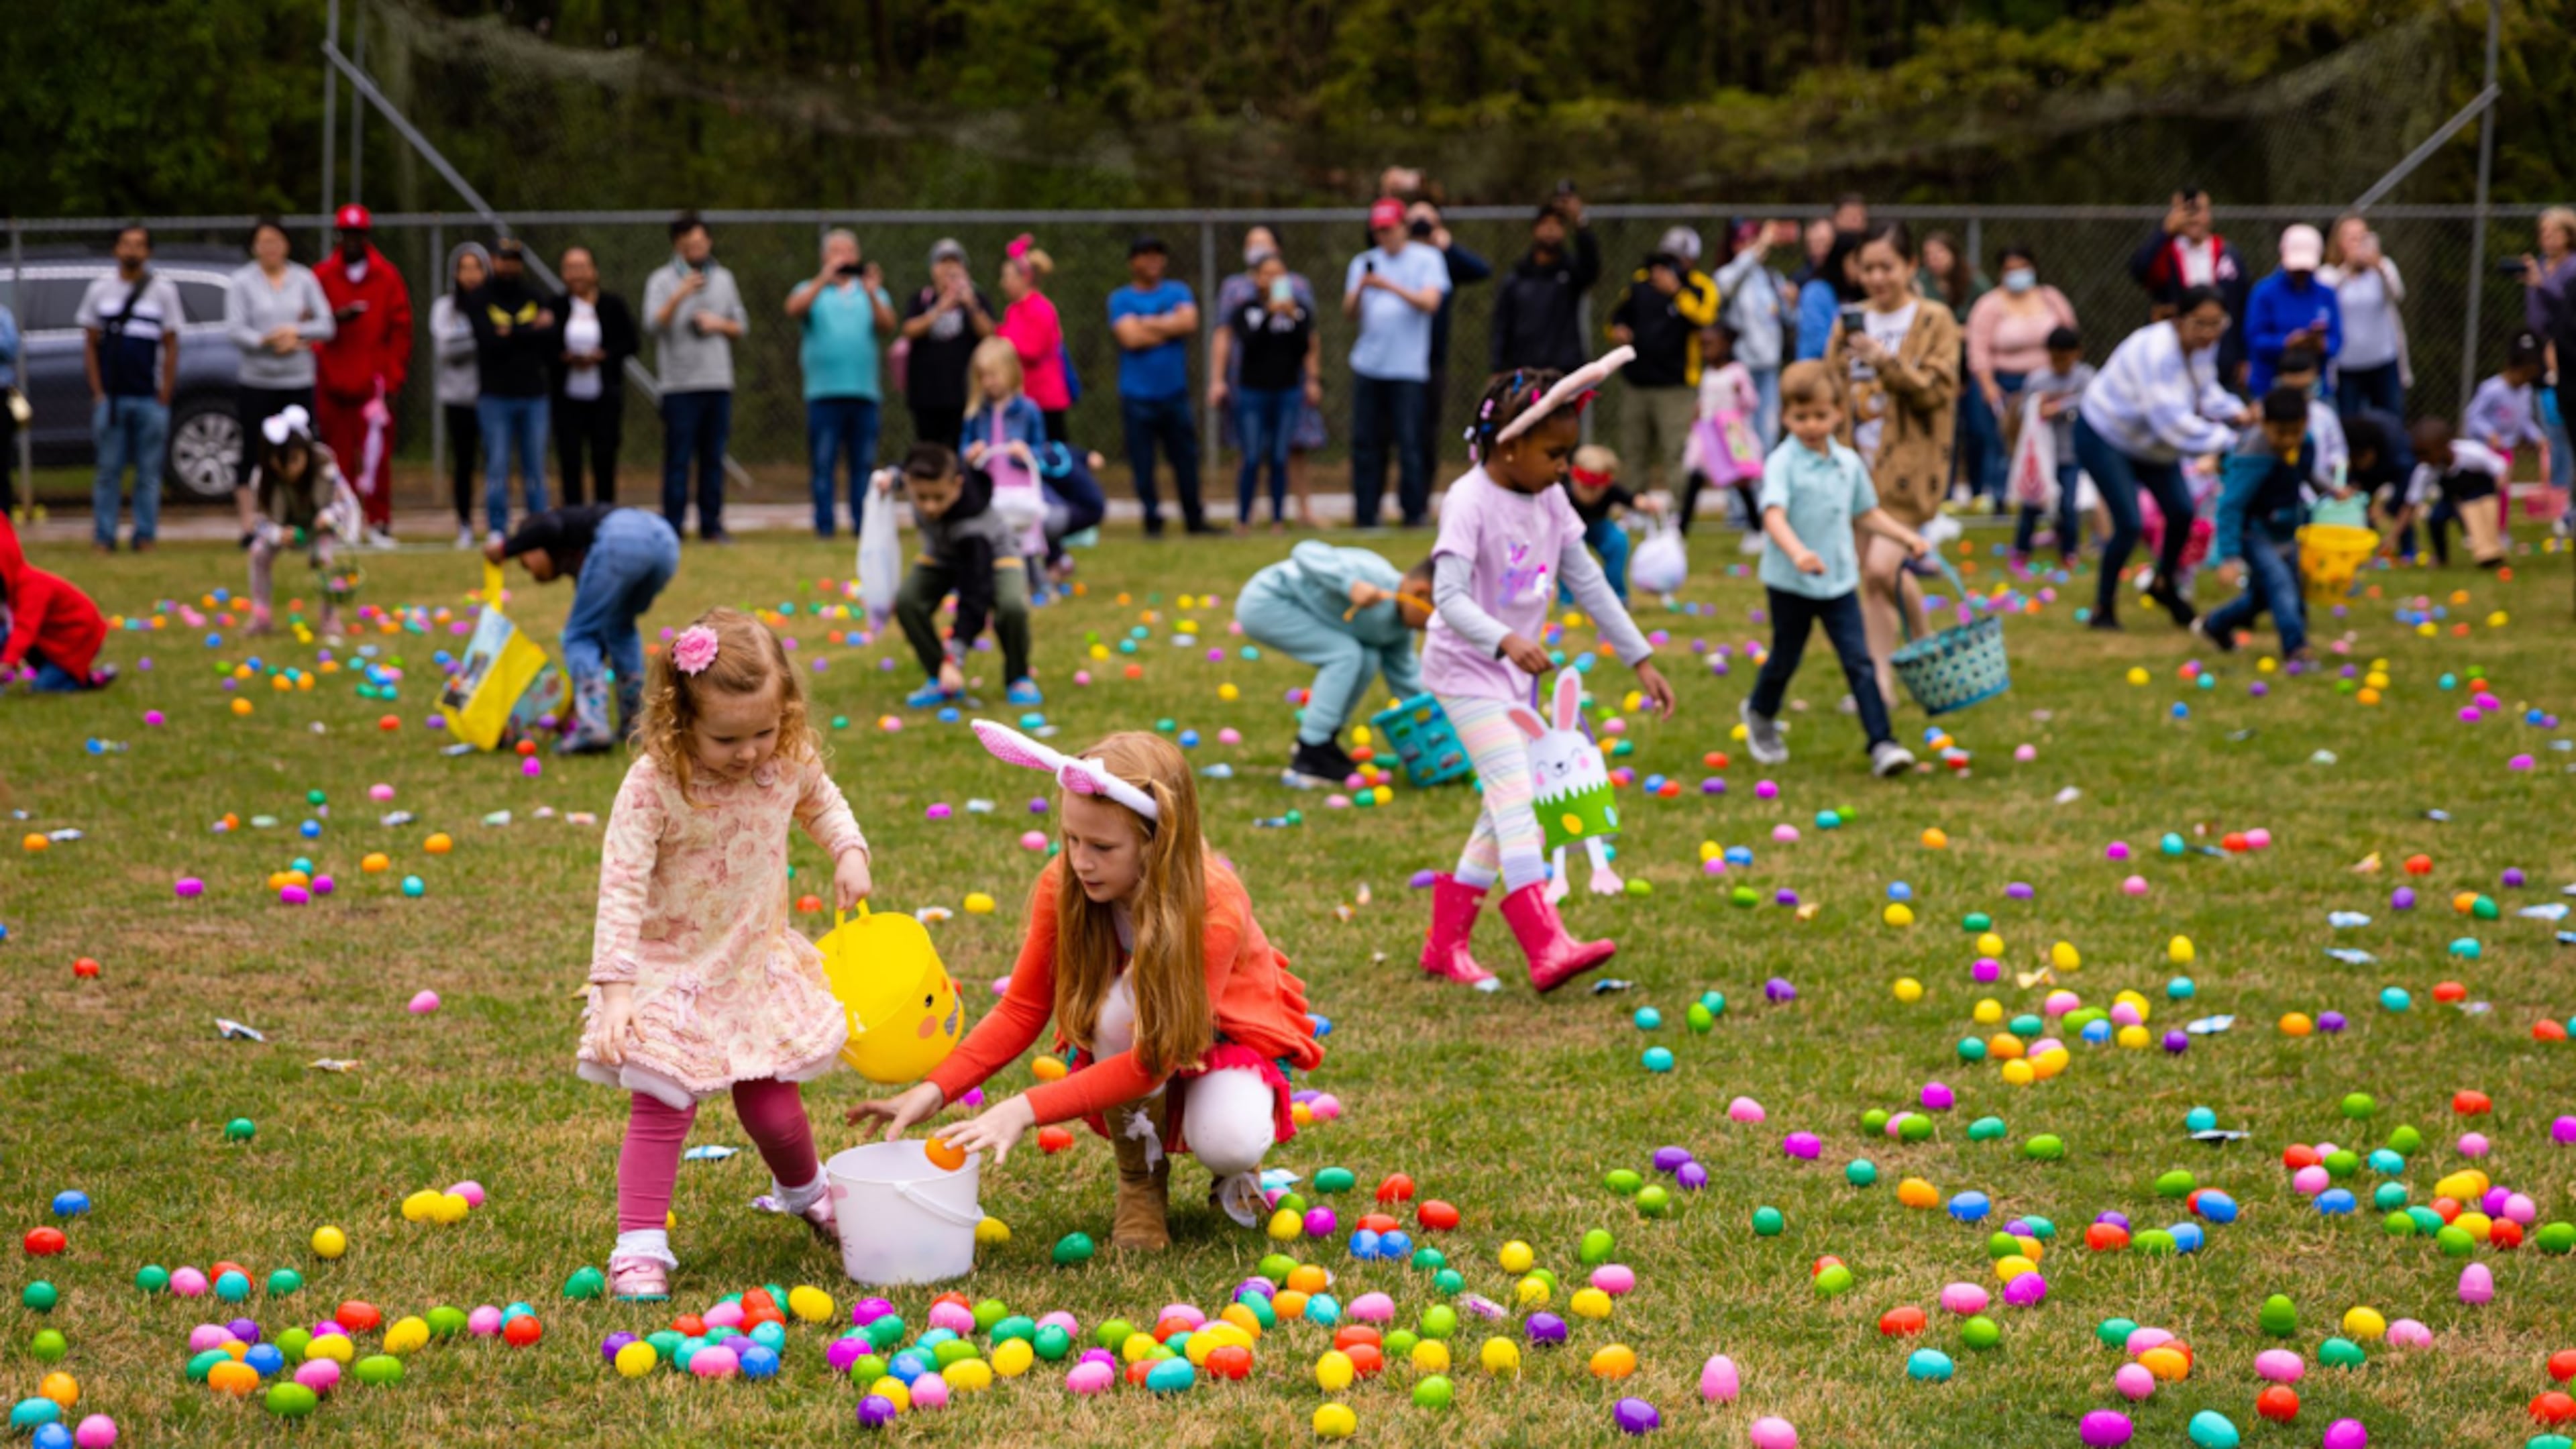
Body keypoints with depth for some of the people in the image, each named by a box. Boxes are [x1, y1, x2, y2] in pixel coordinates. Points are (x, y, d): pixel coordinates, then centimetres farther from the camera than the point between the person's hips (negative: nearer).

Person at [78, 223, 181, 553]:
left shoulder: (164, 291, 6)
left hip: (150, 399, -1)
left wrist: (165, 396, -2)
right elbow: (90, 343, 9)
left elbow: (171, 346, 5)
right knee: (109, 470, 1)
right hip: (110, 398, 1)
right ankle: (103, 537, 5)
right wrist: (97, 392, 1)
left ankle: (145, 537, 7)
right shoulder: (99, 290, 9)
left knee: (149, 473, 1)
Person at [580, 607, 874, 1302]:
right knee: (661, 1105, -6)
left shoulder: (790, 762, -11)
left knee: (772, 1105, 9)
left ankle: (806, 1192, 38)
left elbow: (822, 802, 15)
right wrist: (615, 991, -31)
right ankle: (639, 1246, 1)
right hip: (673, 974, -4)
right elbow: (621, 891, -26)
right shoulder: (653, 786, -26)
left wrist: (849, 852, -3)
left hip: (758, 964, 4)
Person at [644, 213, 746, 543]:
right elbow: (653, 324, -12)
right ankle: (672, 527, -1)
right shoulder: (662, 280, 1)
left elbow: (741, 326, 18)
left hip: (719, 382, 4)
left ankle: (711, 525, 10)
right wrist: (680, 296, -23)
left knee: (714, 459, 5)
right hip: (679, 384, -4)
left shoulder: (723, 278, 14)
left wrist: (718, 324, -3)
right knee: (678, 459, -5)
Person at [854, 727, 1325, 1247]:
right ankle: (1141, 1181, -10)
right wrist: (935, 1091, -31)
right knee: (1124, 1001, -34)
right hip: (1129, 1043, 3)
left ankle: (1235, 1168, 6)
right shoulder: (1063, 886, -22)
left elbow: (1155, 1060, -35)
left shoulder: (1215, 906, -34)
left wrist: (1026, 1110, -44)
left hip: (1227, 1040, -3)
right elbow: (1020, 1012, -15)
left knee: (1230, 1144, -35)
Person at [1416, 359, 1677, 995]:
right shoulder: (1471, 501, -18)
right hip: (1466, 671, -9)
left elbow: (1589, 584, 11)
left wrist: (1641, 659, 10)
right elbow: (1448, 595, -26)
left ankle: (1446, 943, 22)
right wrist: (1505, 641, -42)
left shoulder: (1550, 502, 5)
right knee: (1514, 794, -19)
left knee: (1507, 807, 11)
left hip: (1515, 675, 9)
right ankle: (1547, 948, -27)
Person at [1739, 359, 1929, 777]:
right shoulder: (1782, 464, -15)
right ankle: (1760, 715, 43)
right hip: (1790, 583, -4)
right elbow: (1774, 515, -30)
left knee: (1860, 661, -5)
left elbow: (1867, 514, 19)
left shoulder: (1849, 463, 4)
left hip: (1840, 581, 4)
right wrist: (1797, 552, -47)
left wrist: (1908, 538, 9)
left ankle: (1881, 743, -7)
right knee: (1785, 659, 14)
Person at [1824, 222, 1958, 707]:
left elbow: (1938, 390, -12)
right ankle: (1883, 681, 15)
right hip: (1859, 463, 5)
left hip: (1907, 465, -5)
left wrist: (1886, 360, -23)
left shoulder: (1934, 321, -2)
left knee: (1884, 565, -18)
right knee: (1869, 578, 6)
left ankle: (1925, 642, 5)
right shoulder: (1851, 322, 10)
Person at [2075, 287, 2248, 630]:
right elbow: (2174, 421, -39)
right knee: (2129, 525, -15)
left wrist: (2234, 413, -14)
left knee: (2182, 512, 4)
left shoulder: (2204, 346, -8)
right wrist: (2227, 441, -35)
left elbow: (2206, 392, 7)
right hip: (2104, 437, -8)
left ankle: (2164, 584, 30)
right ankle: (2103, 610, 2)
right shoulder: (2155, 353, -36)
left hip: (2148, 443, 8)